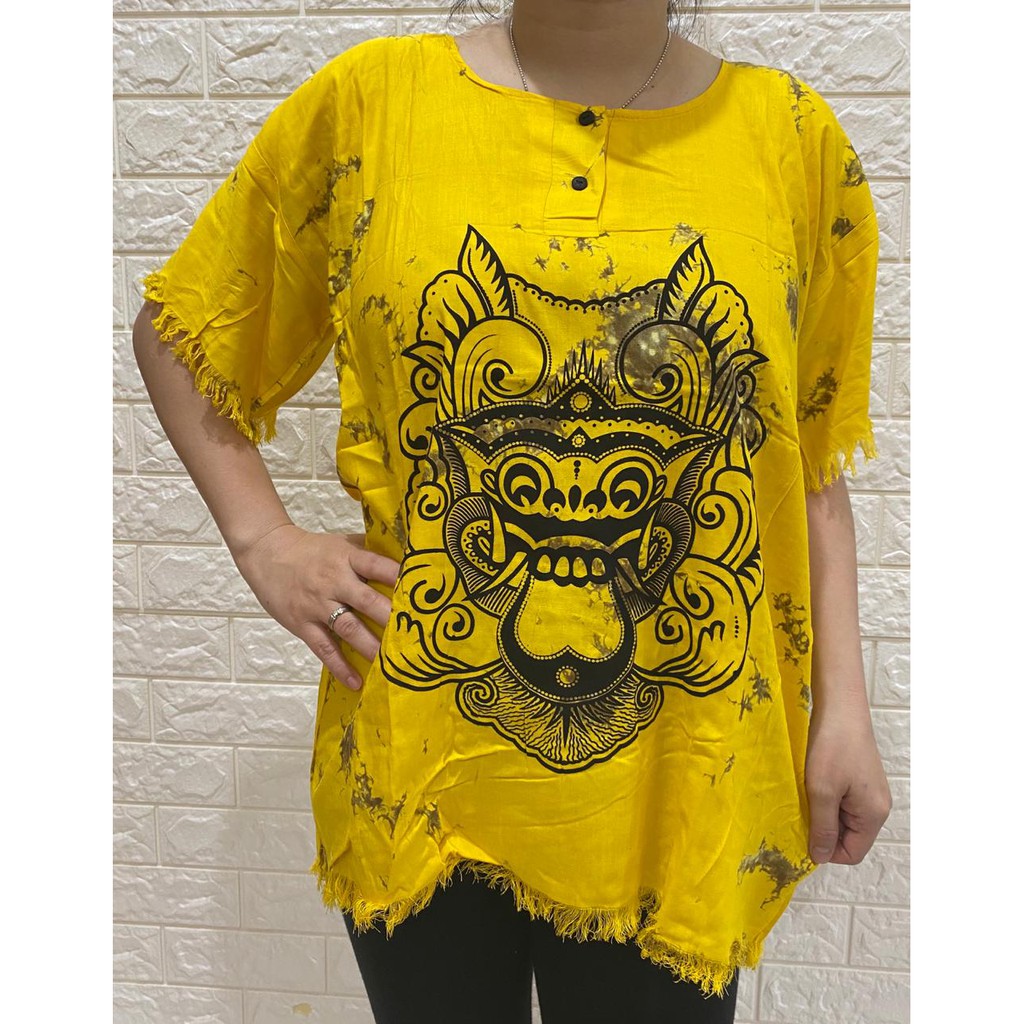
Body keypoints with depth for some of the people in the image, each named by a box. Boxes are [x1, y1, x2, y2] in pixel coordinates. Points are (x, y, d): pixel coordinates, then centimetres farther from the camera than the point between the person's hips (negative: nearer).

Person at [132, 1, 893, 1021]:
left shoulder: (793, 134, 2)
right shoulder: (369, 100, -2)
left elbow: (809, 460, 5)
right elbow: (174, 326, 8)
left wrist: (844, 706, 1)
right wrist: (263, 538, -4)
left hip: (679, 785, 1)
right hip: (421, 767, 0)